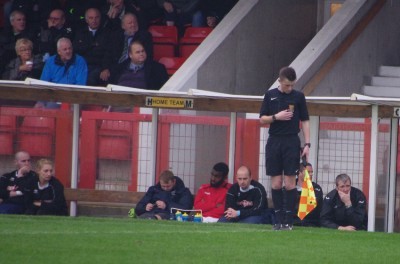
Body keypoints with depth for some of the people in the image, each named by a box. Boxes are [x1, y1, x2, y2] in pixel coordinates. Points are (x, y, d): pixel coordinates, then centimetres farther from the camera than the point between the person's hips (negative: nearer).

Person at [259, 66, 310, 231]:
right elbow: (262, 119, 7)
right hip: (274, 141, 2)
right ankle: (279, 220, 6)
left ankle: (289, 220, -3)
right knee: (276, 183, 1)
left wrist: (307, 144, -2)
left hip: (292, 142, -2)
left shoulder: (298, 97, 4)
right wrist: (276, 117, -12)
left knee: (289, 183, -5)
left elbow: (305, 121, 5)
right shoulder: (270, 95, 6)